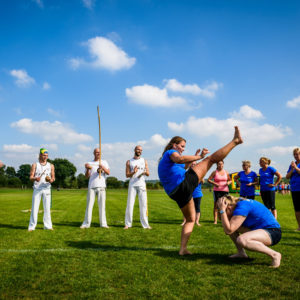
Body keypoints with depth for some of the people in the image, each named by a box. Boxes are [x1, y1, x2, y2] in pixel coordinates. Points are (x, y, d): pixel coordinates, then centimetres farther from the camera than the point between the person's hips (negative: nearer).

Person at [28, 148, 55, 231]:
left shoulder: (51, 166, 10)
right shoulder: (35, 165, 5)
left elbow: (53, 177, 9)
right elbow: (31, 177, -1)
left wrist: (51, 180, -14)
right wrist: (35, 178, -23)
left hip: (46, 189, 2)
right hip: (37, 189, -1)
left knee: (47, 207, 2)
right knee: (34, 207, -3)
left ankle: (48, 225, 8)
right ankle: (32, 226, 3)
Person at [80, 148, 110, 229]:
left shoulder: (104, 162, 12)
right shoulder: (90, 163, 13)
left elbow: (108, 173, -2)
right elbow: (87, 176, 4)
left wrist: (103, 168, -21)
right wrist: (87, 169, -15)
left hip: (101, 186, 0)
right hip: (91, 187, 0)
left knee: (102, 205, -1)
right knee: (89, 205, -1)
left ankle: (103, 223, 3)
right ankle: (86, 223, 3)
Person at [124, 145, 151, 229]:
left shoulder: (144, 161, 13)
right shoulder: (129, 162, 9)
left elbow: (148, 174, 9)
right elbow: (127, 175, 2)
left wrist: (145, 172, -14)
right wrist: (133, 172, -18)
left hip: (142, 185, 1)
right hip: (132, 185, -1)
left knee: (143, 204, -1)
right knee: (130, 204, -4)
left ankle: (145, 224, 5)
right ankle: (128, 224, 4)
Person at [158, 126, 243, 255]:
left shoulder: (164, 159, 30)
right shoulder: (171, 152, 2)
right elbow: (179, 159, -24)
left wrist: (194, 157, 38)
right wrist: (198, 157, -19)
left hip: (176, 193, 9)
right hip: (185, 183, -9)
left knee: (190, 219, 23)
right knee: (212, 158, -3)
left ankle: (183, 249, 16)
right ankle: (235, 140, 6)